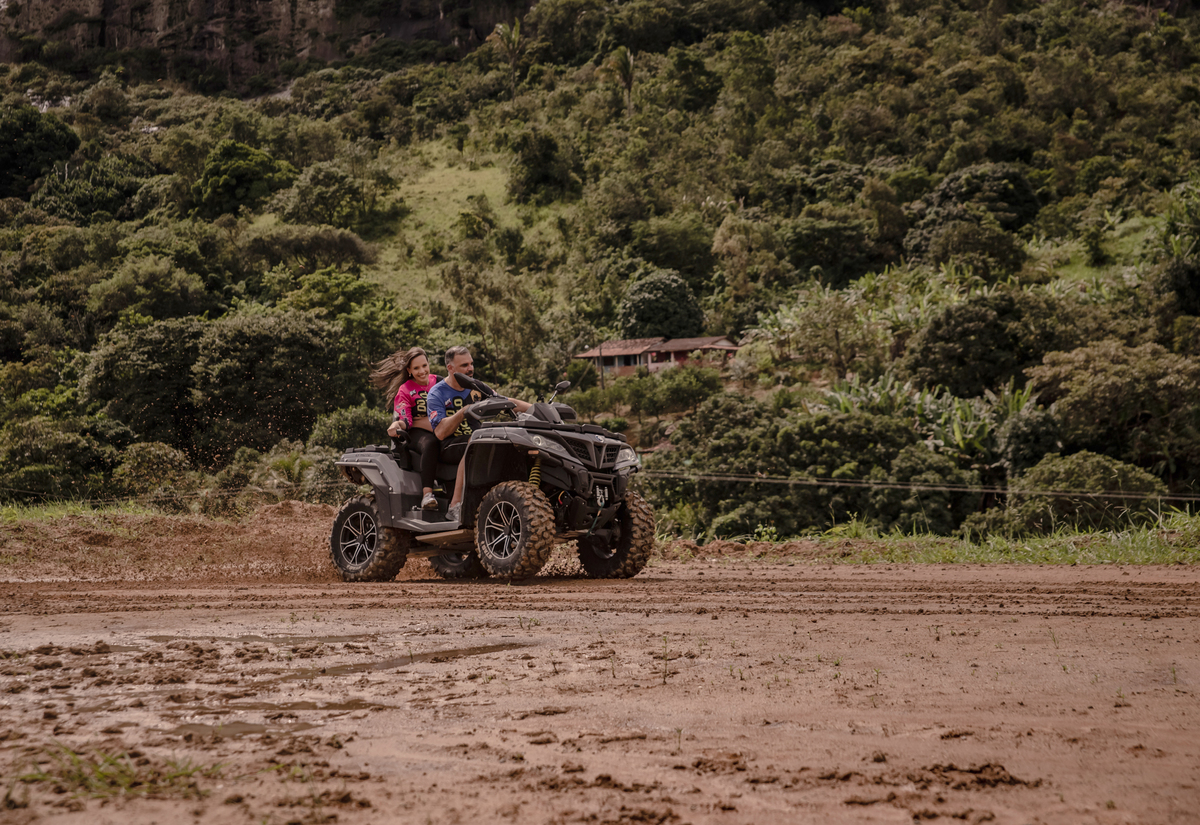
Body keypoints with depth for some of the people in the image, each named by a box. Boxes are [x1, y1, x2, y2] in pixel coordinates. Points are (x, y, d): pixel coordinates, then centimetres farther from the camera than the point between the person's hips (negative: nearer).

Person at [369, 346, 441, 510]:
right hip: (417, 434, -3)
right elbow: (404, 419, -6)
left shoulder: (438, 382, 17)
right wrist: (396, 425, -28)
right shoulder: (404, 391, 7)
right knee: (430, 444, -42)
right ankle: (427, 494, -51)